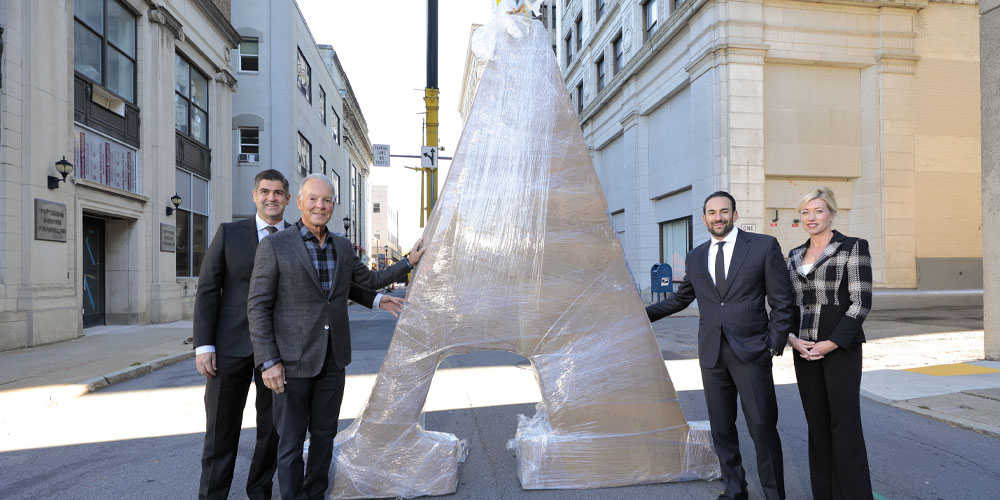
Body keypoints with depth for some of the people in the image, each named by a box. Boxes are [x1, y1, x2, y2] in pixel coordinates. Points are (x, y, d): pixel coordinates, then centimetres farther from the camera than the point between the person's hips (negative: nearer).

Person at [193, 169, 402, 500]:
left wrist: (375, 299, 4)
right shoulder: (229, 233, 1)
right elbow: (207, 290, -1)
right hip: (231, 347, -1)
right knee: (221, 429, 6)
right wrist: (203, 345, -7)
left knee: (272, 427, 11)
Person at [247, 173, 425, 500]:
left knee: (324, 435, 15)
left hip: (332, 359, 5)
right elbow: (258, 307, -10)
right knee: (291, 441, 5)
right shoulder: (274, 246, -9)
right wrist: (268, 362, -15)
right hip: (292, 361, -5)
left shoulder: (343, 247, 7)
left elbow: (370, 280, 23)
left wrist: (409, 263, 21)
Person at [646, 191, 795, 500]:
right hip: (711, 353, 4)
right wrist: (644, 313, 17)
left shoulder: (764, 246, 0)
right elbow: (681, 298, 22)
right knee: (721, 427, 10)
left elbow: (782, 301, 0)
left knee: (762, 426, -1)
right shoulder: (695, 258, 10)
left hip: (751, 352, -3)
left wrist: (774, 345, -7)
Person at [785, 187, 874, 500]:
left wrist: (832, 343, -16)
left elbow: (861, 302, -10)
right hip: (804, 350, 5)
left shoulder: (853, 247, -4)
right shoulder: (794, 256, 12)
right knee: (817, 425, 10)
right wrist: (792, 338, -4)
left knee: (845, 424, -3)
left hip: (840, 347, -5)